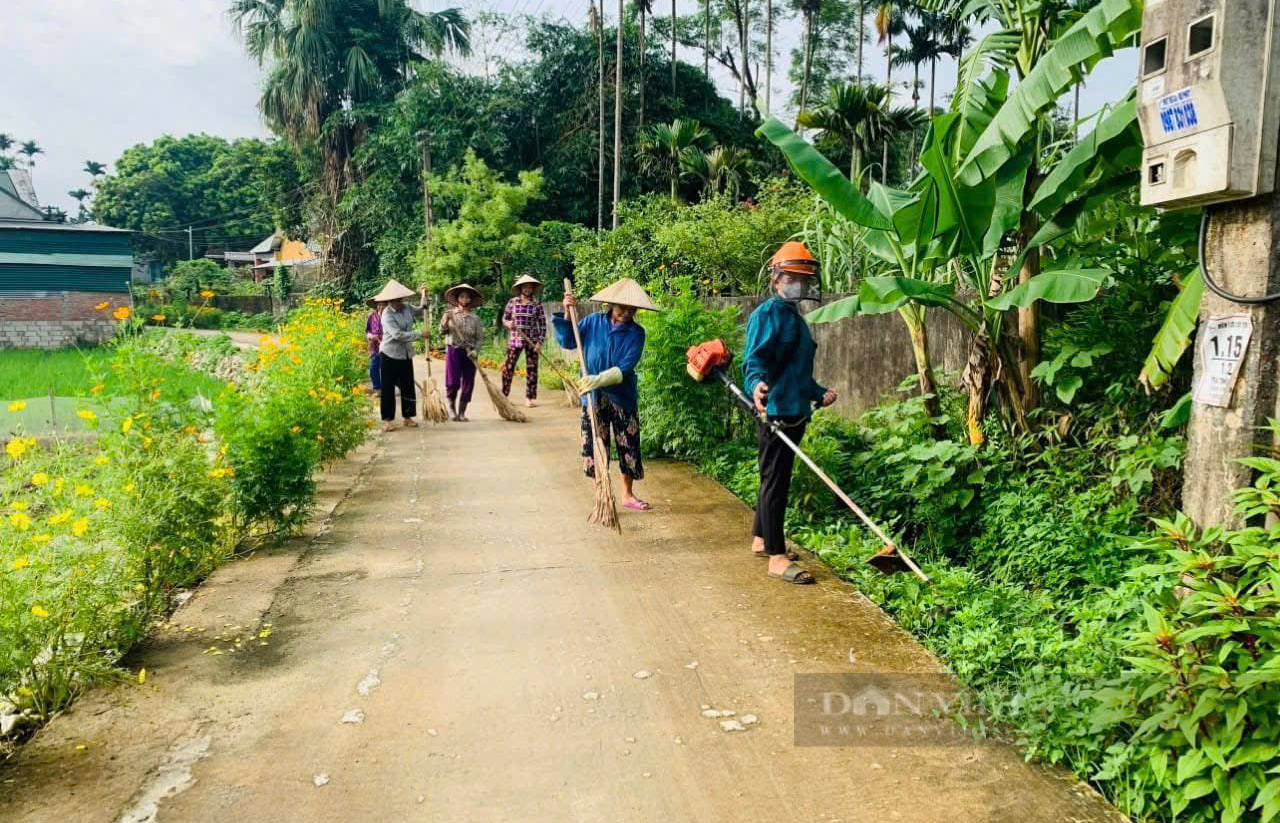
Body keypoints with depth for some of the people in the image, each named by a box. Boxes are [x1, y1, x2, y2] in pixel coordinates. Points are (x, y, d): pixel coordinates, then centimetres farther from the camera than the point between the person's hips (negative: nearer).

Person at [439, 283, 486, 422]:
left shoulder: (475, 319, 3)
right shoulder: (450, 314, 4)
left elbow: (480, 338, 1)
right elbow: (442, 332, 1)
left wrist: (475, 350, -15)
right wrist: (445, 322, -18)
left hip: (469, 353, 1)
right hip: (453, 350, -1)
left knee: (467, 384, 3)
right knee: (452, 382, -8)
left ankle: (461, 413, 16)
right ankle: (451, 407, 19)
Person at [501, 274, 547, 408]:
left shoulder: (537, 304, -1)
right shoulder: (512, 302, 2)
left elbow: (543, 325, -1)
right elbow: (504, 319, 10)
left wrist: (540, 342, -9)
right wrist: (509, 324, -14)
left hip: (532, 341, -1)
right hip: (515, 340, 1)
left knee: (532, 369, 3)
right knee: (508, 367, -1)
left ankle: (530, 397, 12)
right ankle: (503, 396, 11)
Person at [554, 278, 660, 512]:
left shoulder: (636, 333, -6)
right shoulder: (593, 322, -2)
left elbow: (625, 369, -16)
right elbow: (567, 342, 1)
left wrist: (599, 379, -28)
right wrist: (565, 315, -11)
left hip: (623, 397, 0)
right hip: (594, 397, 0)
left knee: (629, 447, 9)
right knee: (595, 447, 2)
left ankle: (628, 495, 28)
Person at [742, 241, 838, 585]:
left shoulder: (794, 317, 20)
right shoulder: (767, 315, -9)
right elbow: (754, 361, -20)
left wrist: (818, 393, 26)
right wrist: (757, 385, -39)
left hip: (795, 412, 10)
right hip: (775, 411, -10)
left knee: (776, 479, 18)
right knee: (775, 481, -7)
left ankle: (762, 540, 31)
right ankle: (776, 557, -3)